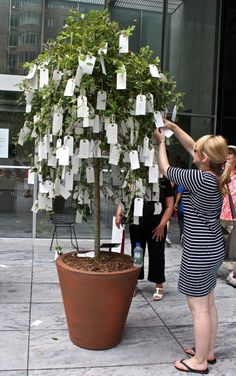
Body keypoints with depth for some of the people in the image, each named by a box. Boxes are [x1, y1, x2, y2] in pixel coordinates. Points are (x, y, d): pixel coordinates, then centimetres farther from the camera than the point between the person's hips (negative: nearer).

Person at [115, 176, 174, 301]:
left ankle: (159, 285, 20)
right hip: (137, 225, 2)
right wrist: (119, 212, -17)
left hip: (156, 226, -2)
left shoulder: (164, 182, -4)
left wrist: (161, 225, -8)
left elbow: (169, 206, -3)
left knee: (157, 255, 5)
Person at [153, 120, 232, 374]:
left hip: (199, 252, -9)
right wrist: (172, 126, 13)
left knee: (198, 307, 4)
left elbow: (166, 170, -8)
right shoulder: (216, 175, 1)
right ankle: (208, 351, 34)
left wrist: (161, 142, 6)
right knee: (208, 303, 20)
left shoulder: (201, 179, -22)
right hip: (213, 249, 9)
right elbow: (190, 146, 13)